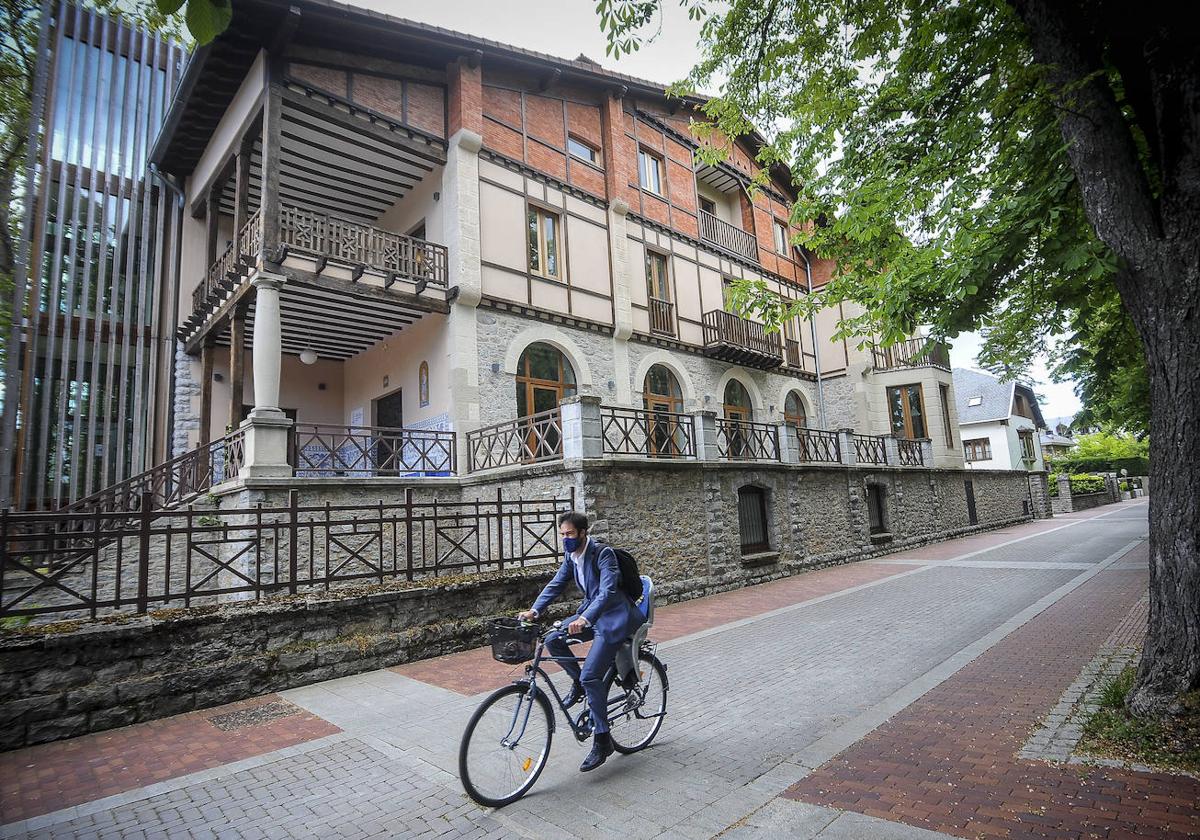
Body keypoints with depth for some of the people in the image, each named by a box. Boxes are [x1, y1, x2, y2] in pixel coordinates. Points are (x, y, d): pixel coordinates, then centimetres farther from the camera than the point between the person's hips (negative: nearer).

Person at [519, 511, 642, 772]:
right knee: (553, 640, -9)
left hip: (614, 618, -8)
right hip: (591, 612, 8)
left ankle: (602, 741, 0)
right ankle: (578, 682, 16)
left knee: (591, 676, -16)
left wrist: (584, 618, -47)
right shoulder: (570, 556, 2)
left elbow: (607, 591, -33)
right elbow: (556, 584, 2)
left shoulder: (603, 554, -22)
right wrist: (534, 610, -14)